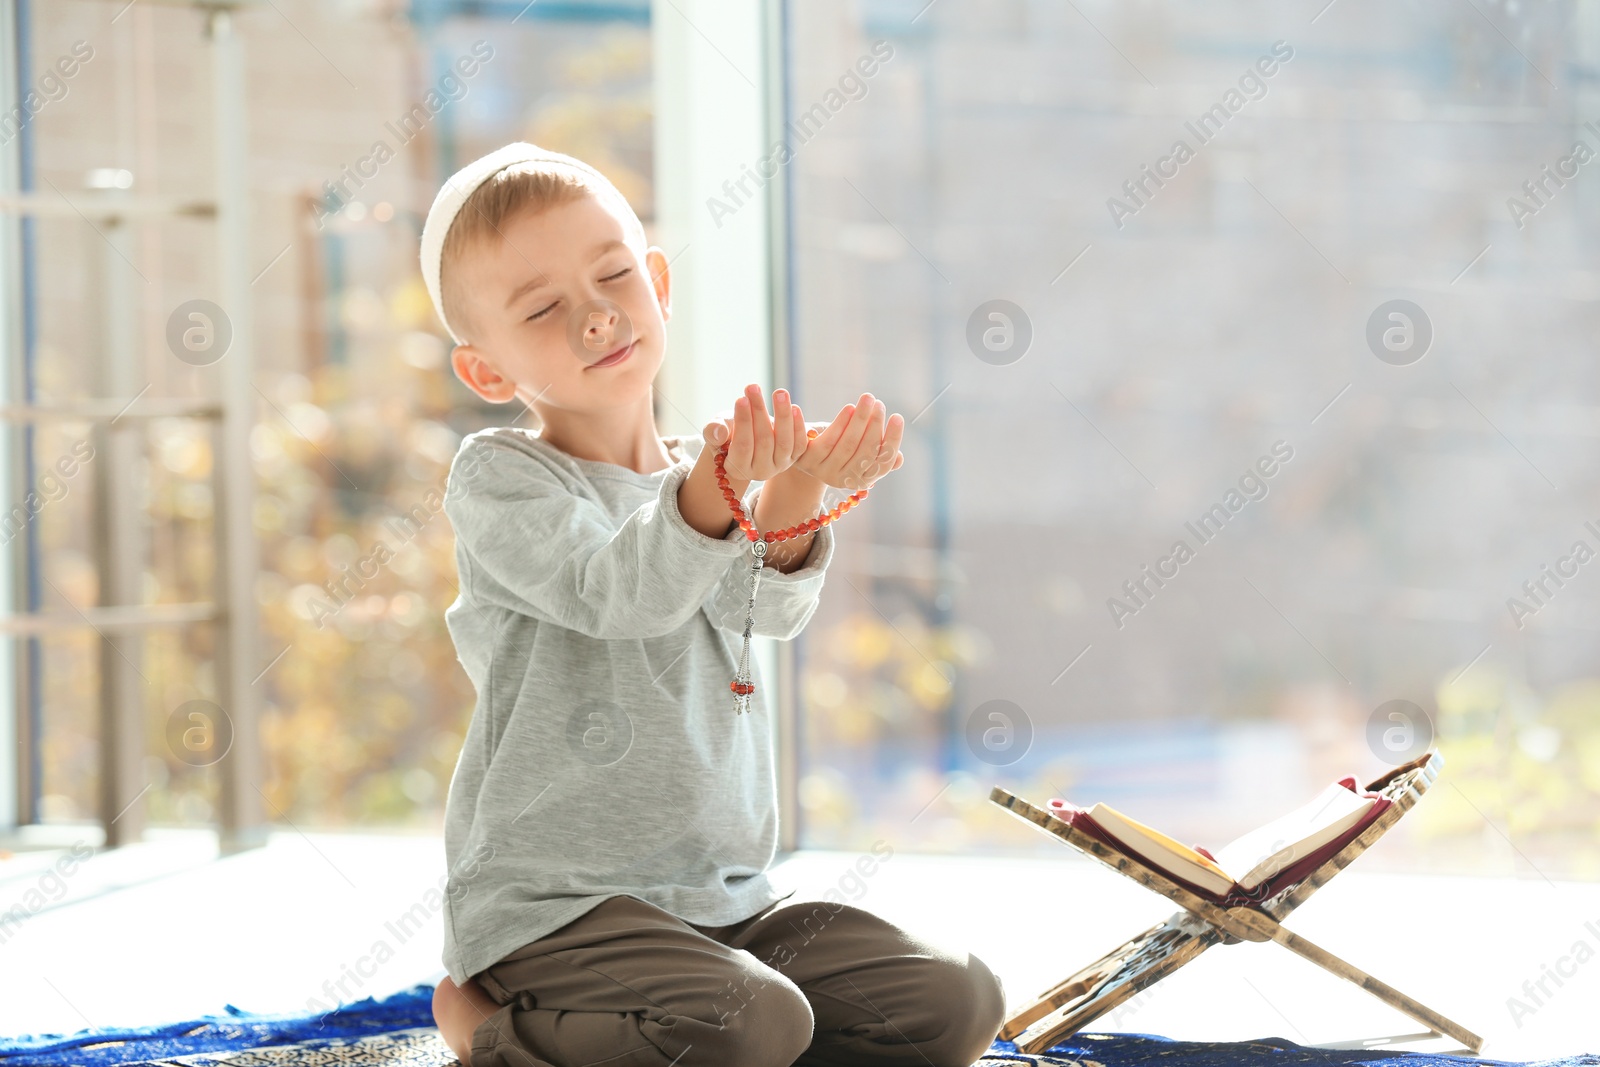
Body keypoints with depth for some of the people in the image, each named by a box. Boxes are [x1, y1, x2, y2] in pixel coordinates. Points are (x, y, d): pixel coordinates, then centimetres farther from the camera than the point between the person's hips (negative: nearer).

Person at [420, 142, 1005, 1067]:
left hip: (729, 900, 6)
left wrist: (798, 490, -31)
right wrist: (717, 487, -41)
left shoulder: (700, 480, 11)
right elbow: (623, 594, -22)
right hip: (553, 900, -6)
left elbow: (768, 606, -9)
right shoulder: (499, 477, -5)